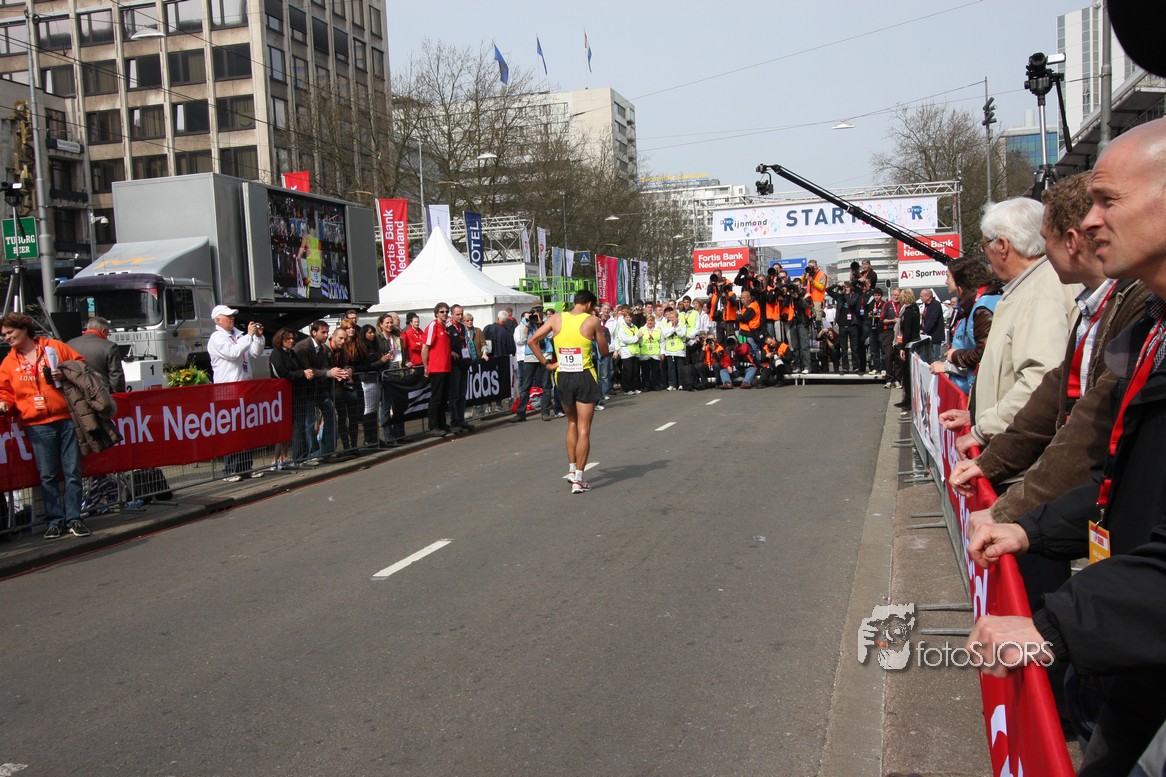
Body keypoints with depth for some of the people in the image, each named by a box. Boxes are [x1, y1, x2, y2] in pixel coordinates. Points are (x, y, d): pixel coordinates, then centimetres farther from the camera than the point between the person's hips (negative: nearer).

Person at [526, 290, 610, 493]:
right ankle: (578, 479, -2)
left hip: (562, 376, 4)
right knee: (583, 429, 1)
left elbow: (531, 341, -1)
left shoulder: (557, 318, 3)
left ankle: (572, 469, 26)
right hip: (585, 377, -3)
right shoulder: (592, 321, -5)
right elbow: (604, 351, 3)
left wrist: (545, 363, 4)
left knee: (572, 423, 23)